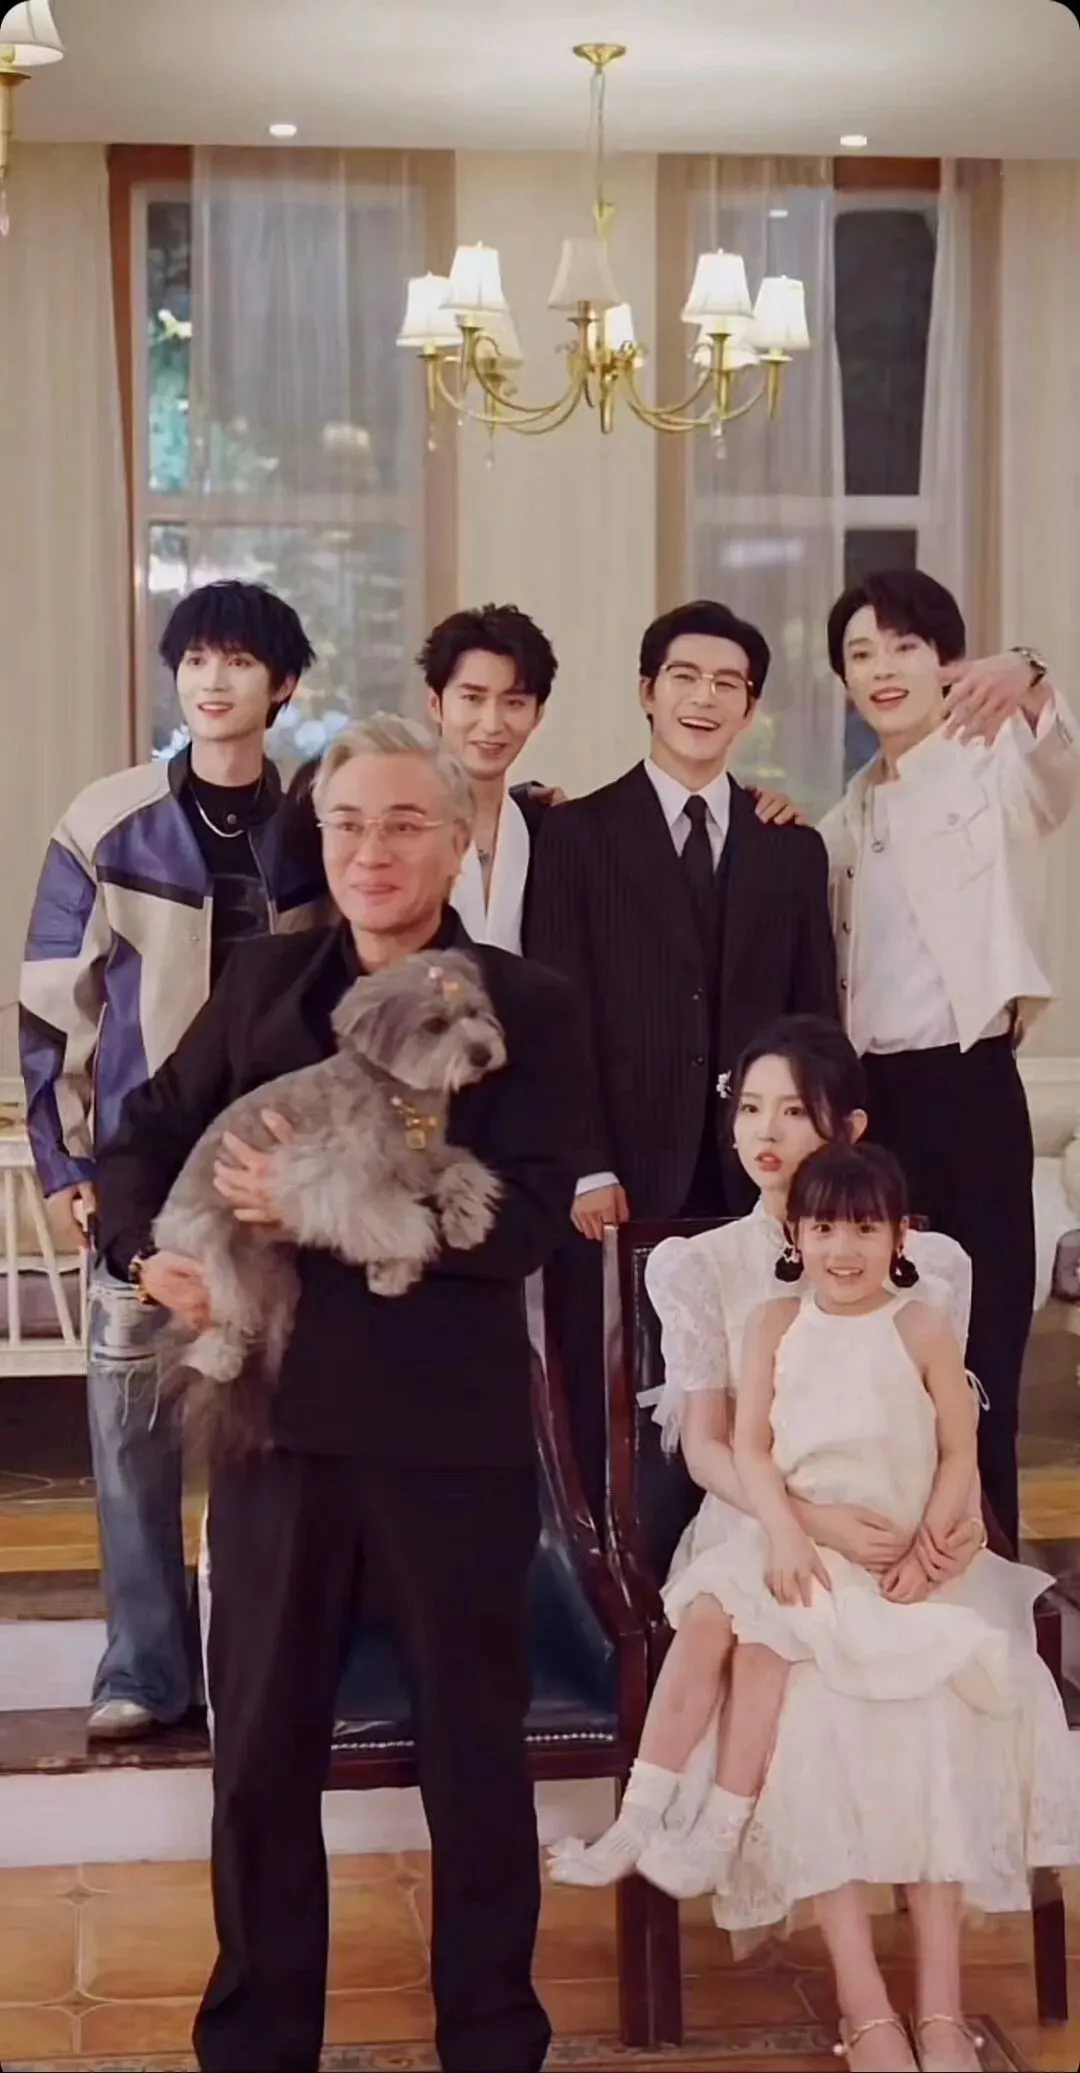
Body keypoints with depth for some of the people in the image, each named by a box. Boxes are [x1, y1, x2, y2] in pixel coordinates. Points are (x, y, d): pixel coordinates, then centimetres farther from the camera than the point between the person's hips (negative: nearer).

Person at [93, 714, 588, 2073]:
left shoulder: (528, 1007, -3)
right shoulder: (264, 982, 7)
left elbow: (524, 1222, -13)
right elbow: (146, 1140, 12)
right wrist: (145, 1249, -9)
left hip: (450, 1427, -3)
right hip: (274, 1410, 3)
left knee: (473, 1746, 11)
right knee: (261, 1745, 12)